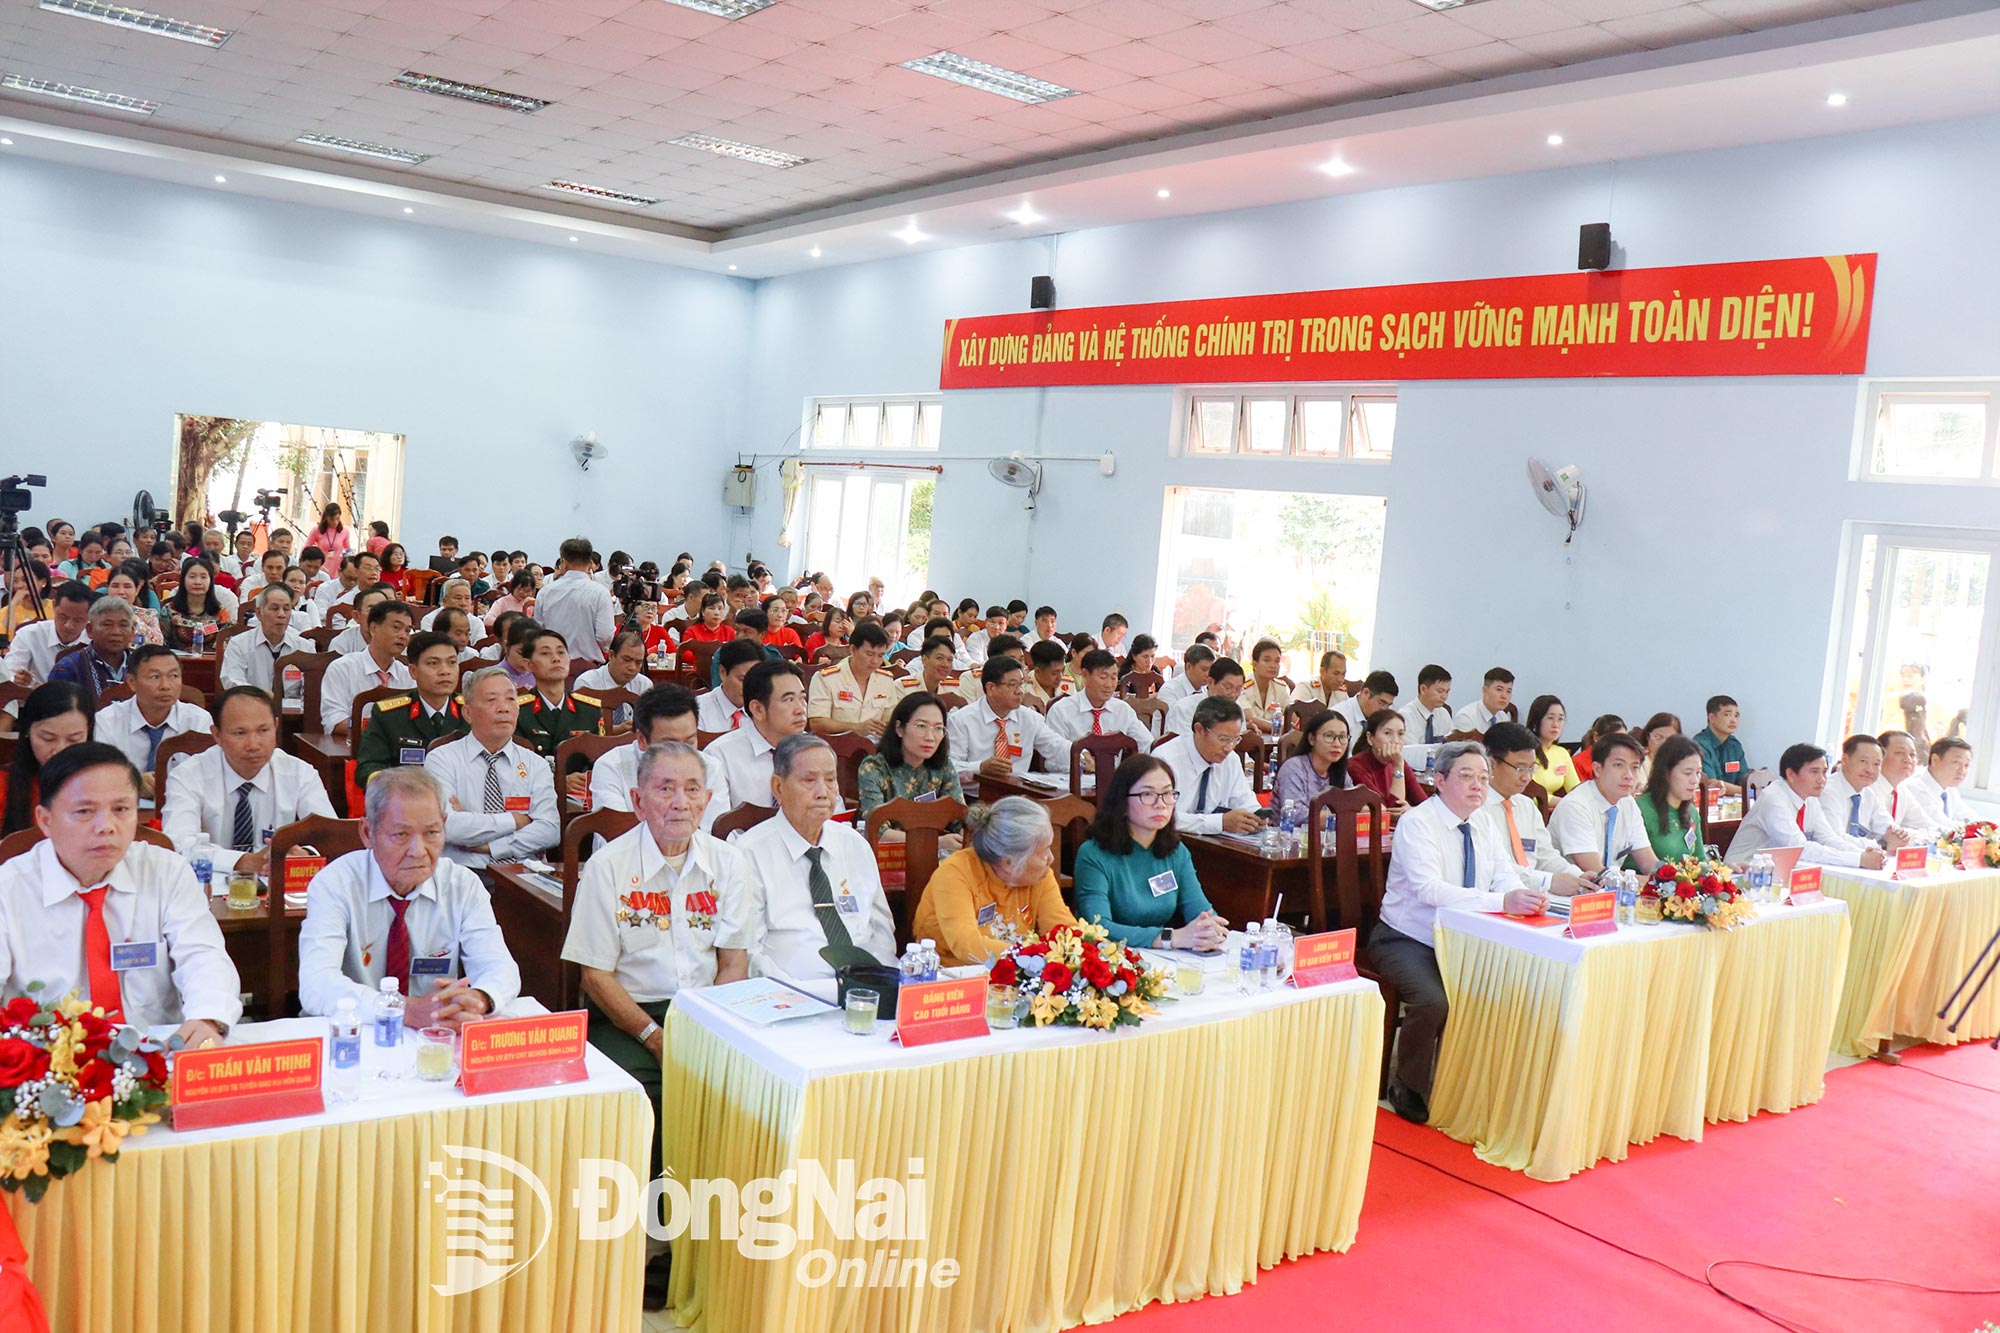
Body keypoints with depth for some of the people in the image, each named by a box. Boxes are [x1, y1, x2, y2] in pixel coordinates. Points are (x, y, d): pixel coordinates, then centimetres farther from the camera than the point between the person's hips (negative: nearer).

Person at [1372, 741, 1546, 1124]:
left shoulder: (1484, 829, 9)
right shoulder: (1417, 823, -16)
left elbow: (1506, 879, -1)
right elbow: (1430, 889, -31)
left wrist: (1527, 897, -26)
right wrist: (1502, 901, -41)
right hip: (1407, 941, -7)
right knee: (1433, 1002, -31)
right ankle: (1407, 1089, -4)